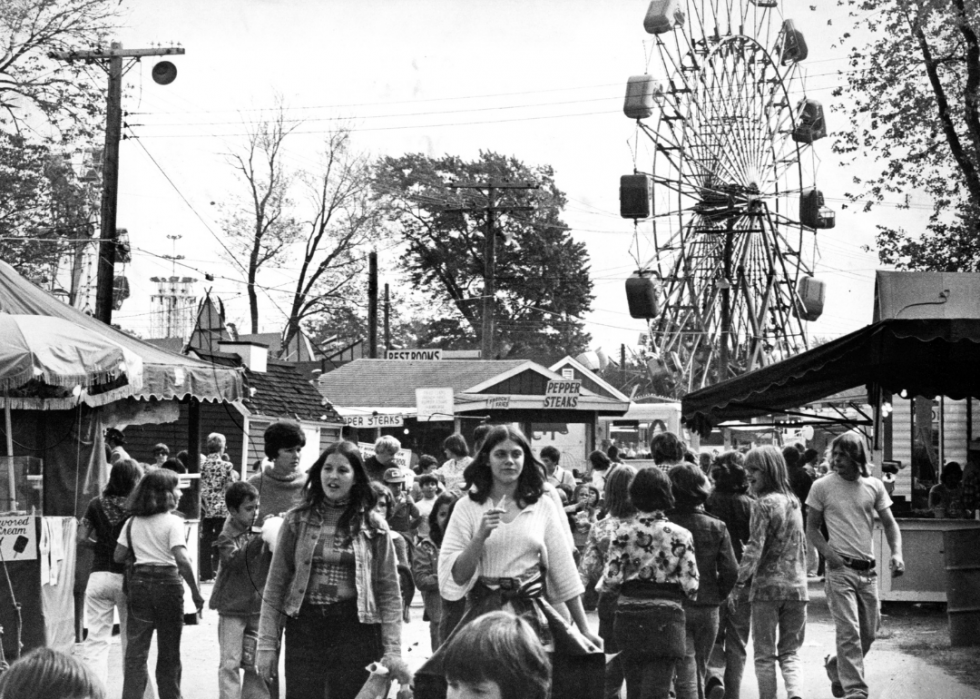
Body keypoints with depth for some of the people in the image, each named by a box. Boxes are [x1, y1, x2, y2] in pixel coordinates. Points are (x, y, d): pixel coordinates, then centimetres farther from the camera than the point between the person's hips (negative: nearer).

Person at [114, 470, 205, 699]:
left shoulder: (133, 522, 5)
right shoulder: (173, 521, -9)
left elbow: (119, 556, 4)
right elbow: (182, 560, -19)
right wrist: (196, 592, -14)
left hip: (139, 583, 4)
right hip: (168, 583, -4)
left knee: (135, 653, 6)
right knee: (169, 653, 9)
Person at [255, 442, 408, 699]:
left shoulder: (373, 527, 3)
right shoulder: (297, 521, 5)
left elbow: (389, 592, 2)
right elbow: (275, 586, 5)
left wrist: (392, 650, -6)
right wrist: (267, 644, -1)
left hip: (355, 629, -1)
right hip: (304, 628, 1)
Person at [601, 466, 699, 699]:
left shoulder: (622, 531, -4)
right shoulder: (680, 535, -7)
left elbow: (611, 580, -9)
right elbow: (690, 586, -8)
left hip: (628, 616, 2)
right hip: (665, 618, -2)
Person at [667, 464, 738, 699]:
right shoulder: (716, 527, -4)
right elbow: (731, 570, -7)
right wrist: (718, 595, 9)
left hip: (674, 606, -3)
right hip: (707, 606, 3)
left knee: (686, 671, 0)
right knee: (700, 668, 19)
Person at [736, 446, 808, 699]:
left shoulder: (764, 503, -11)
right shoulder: (794, 501, 11)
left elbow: (754, 548, -17)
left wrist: (740, 580, -15)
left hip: (767, 586, -6)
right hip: (797, 586, 6)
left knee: (764, 654, 7)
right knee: (790, 652, 11)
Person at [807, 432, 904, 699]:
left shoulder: (874, 486, 5)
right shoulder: (822, 486, -2)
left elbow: (889, 524, 7)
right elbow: (812, 528, 4)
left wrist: (897, 553, -10)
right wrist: (828, 552, -13)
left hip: (868, 570, 4)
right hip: (840, 568, -4)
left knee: (869, 632, 11)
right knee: (849, 632, -10)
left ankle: (837, 667, 35)